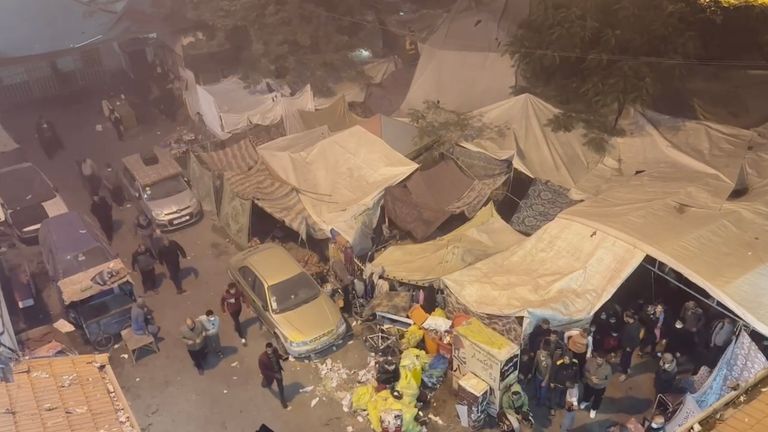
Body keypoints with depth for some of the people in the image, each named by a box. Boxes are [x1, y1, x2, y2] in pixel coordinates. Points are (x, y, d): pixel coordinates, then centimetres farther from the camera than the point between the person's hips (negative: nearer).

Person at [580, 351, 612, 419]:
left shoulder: (607, 368, -34)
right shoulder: (590, 361, -30)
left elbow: (608, 380, -19)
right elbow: (585, 370, -11)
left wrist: (598, 381, -33)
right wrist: (590, 377, -29)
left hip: (600, 388, -1)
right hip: (589, 384, 1)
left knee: (597, 399, 29)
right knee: (587, 395, 32)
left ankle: (594, 409, 60)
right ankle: (586, 401, 68)